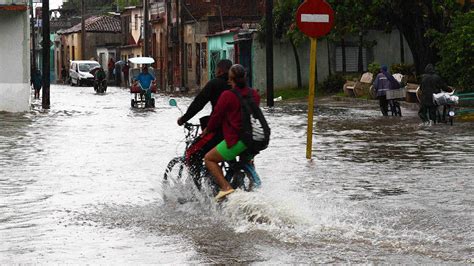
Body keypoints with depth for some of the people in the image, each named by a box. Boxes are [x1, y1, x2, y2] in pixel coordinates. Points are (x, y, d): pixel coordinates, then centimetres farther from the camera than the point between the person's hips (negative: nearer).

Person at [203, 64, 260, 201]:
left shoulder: (227, 95, -12)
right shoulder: (254, 94, 7)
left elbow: (217, 115, -6)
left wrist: (208, 130, 12)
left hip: (236, 140, -7)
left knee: (209, 159, 5)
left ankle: (225, 187, -11)